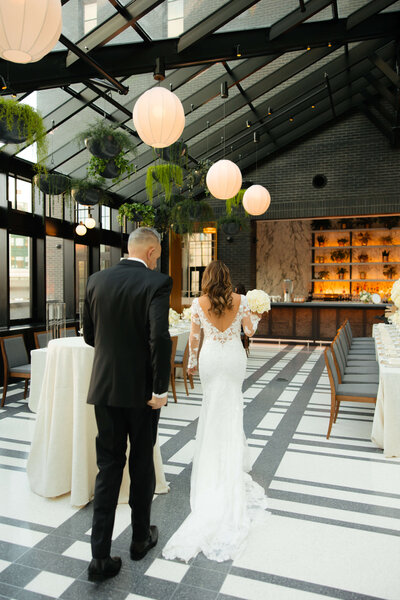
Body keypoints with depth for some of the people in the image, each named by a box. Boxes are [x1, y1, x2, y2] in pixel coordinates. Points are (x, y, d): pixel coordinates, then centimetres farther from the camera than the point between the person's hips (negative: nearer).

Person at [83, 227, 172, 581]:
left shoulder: (97, 281, 2)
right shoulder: (156, 283, -13)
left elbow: (89, 335, 8)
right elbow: (160, 338, -25)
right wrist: (161, 389, -16)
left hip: (104, 388, 4)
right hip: (140, 389, -3)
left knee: (108, 467, 12)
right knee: (142, 463, 15)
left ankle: (101, 557, 14)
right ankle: (141, 538, 34)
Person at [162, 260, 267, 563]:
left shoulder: (199, 303, -8)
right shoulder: (240, 301, -8)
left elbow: (194, 336, -3)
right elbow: (250, 330, -1)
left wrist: (192, 361, 11)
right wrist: (256, 315, 20)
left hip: (210, 357, 0)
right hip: (234, 357, 0)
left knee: (212, 406, 15)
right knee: (232, 408, 15)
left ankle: (215, 462, 23)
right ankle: (233, 461, 24)